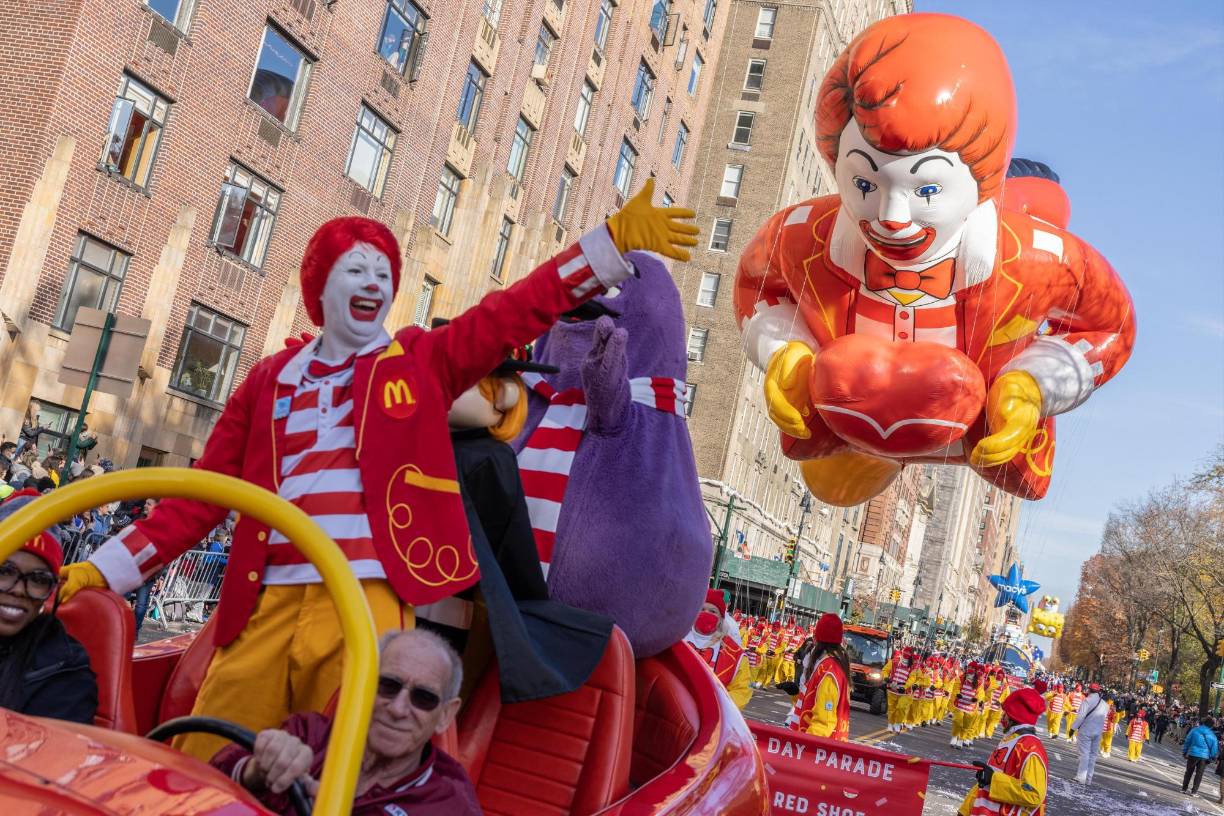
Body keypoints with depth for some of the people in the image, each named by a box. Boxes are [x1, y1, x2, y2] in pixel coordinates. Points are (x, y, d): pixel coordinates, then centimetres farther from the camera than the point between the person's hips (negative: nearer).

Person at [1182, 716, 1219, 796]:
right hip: (1204, 756, 0)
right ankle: (1193, 791, 8)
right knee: (1199, 774, 9)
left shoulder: (1195, 730, -3)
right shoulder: (1212, 735, -2)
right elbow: (1214, 747, 3)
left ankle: (1184, 789, 16)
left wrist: (1184, 752, 10)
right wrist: (1213, 757, 15)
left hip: (1192, 754, 0)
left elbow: (1187, 741, 1)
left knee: (1188, 772, 13)